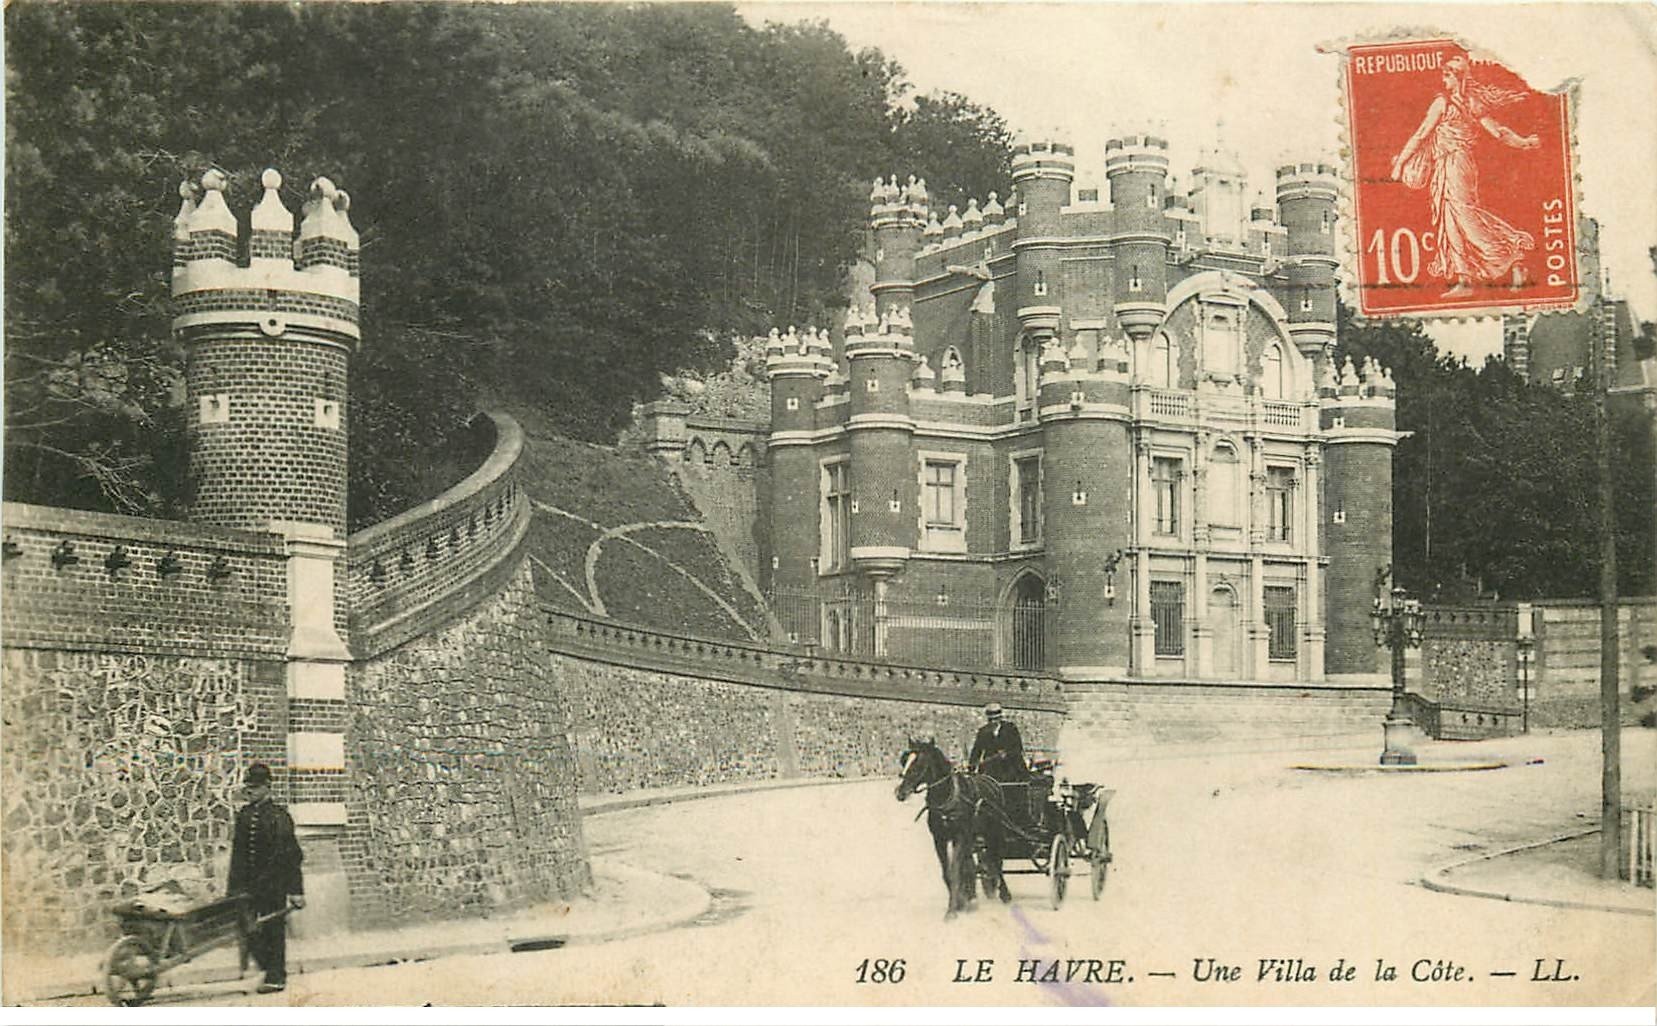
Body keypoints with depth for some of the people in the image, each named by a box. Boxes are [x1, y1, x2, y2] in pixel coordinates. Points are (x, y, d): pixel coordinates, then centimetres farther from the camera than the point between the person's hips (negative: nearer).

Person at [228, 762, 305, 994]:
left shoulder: (278, 816, -7)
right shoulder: (243, 815, 10)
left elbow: (291, 856, -9)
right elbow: (237, 853, 15)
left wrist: (296, 890, -13)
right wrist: (234, 887, 11)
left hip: (273, 883, -5)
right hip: (248, 883, 5)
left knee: (273, 929, 0)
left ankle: (276, 977, 11)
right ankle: (272, 968, 19)